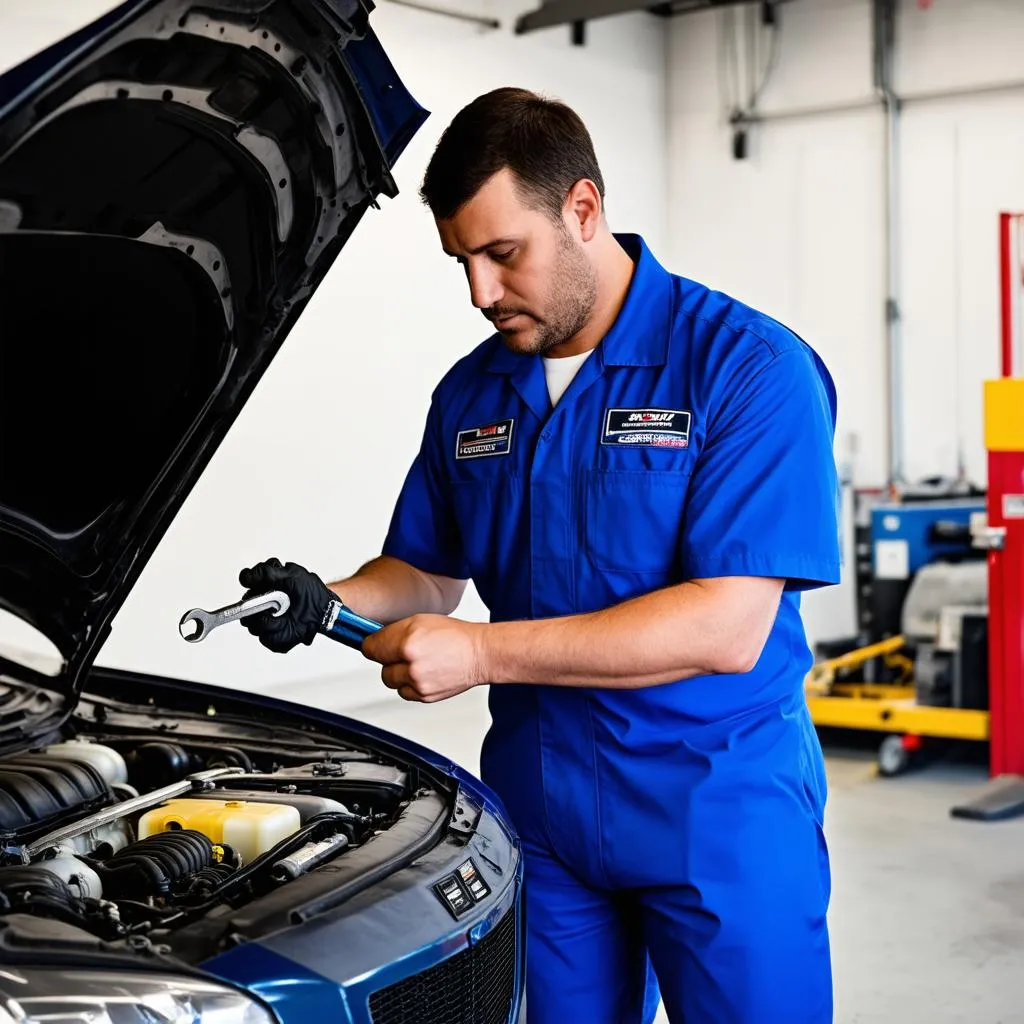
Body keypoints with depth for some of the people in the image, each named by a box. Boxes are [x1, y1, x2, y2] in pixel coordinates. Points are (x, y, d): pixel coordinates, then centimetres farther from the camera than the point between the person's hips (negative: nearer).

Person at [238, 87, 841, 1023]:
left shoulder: (750, 366, -15)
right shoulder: (471, 395, 6)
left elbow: (729, 628, -22)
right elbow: (429, 574, 17)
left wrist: (484, 652, -25)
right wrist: (330, 602, -7)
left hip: (718, 810, -5)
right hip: (540, 801, 5)